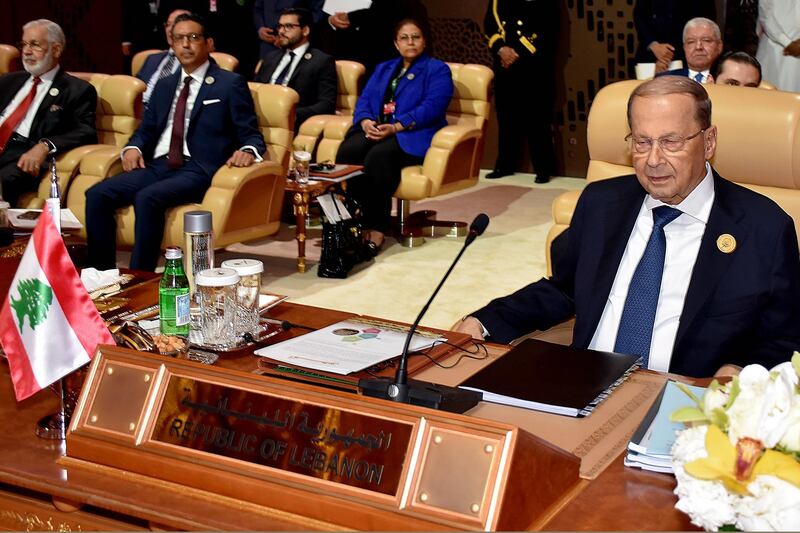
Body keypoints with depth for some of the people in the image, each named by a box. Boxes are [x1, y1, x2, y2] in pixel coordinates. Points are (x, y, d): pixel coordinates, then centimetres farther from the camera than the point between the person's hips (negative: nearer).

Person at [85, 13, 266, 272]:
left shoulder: (230, 84, 6)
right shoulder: (164, 86, 24)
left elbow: (251, 135, 2)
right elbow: (146, 130, 27)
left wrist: (247, 151, -22)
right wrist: (133, 147, 3)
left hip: (198, 170, -6)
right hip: (157, 166, 6)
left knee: (147, 198, -34)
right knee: (97, 195, -17)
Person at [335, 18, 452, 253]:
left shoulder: (437, 70, 10)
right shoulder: (383, 69, 28)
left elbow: (432, 107, -7)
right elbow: (364, 99, 16)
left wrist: (396, 127, -19)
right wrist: (365, 121, -8)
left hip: (411, 135, -5)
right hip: (374, 129, 5)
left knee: (379, 156, -37)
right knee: (347, 151, -30)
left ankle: (376, 229, -37)